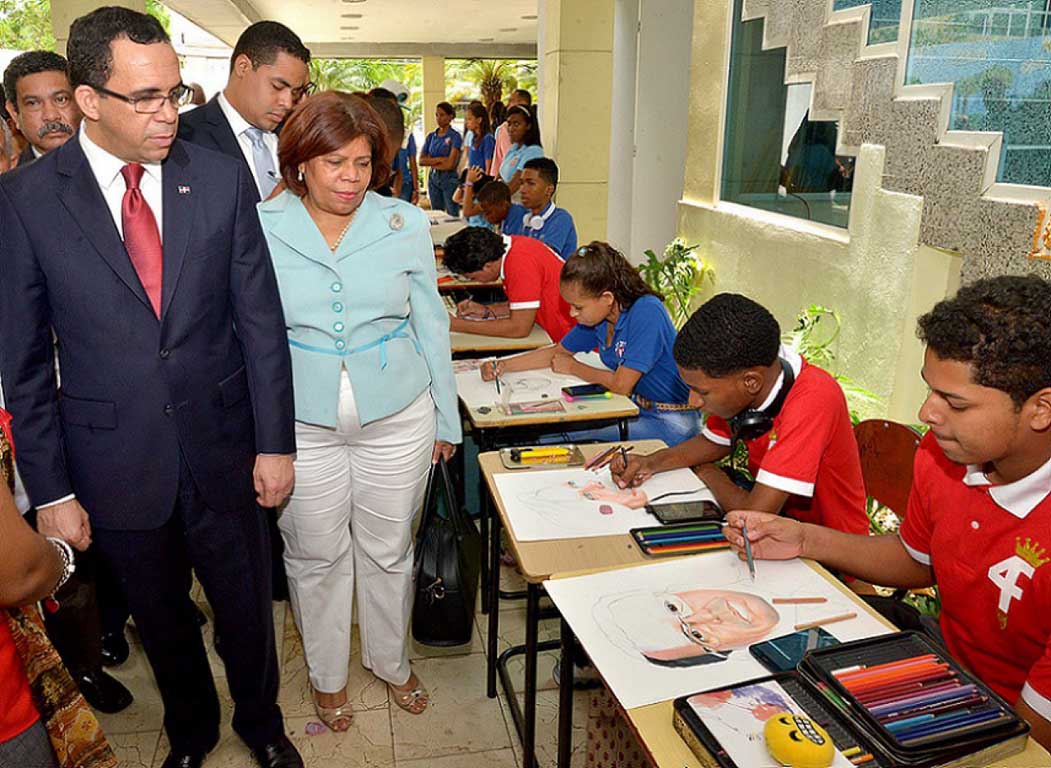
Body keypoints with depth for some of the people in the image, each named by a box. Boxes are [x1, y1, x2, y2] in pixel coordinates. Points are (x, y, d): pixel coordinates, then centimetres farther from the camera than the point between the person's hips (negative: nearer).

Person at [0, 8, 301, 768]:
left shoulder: (222, 177, -6)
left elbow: (261, 319, -3)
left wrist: (275, 442, -3)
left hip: (222, 449, 0)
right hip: (118, 463, 0)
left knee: (248, 609, 18)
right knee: (162, 620, 21)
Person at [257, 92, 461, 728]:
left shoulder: (407, 225, -3)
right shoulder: (260, 229, -5)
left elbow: (430, 324, 5)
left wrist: (446, 419, 9)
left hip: (398, 419, 1)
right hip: (302, 424, 0)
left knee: (389, 551, 16)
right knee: (316, 557, 15)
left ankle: (392, 660, 43)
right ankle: (328, 675, 41)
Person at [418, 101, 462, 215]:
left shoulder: (455, 136, -6)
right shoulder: (431, 136, 9)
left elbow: (450, 164, -14)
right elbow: (421, 160, 1)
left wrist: (431, 162, -2)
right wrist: (439, 159, -13)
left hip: (449, 179, -5)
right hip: (433, 178, 5)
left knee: (453, 217, -5)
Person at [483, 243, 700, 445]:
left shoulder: (646, 311, -24)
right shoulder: (596, 316, -1)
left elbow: (621, 385, -24)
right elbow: (557, 352, 14)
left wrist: (573, 367, -7)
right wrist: (502, 366, 1)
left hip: (672, 420, -7)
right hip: (636, 407, 7)